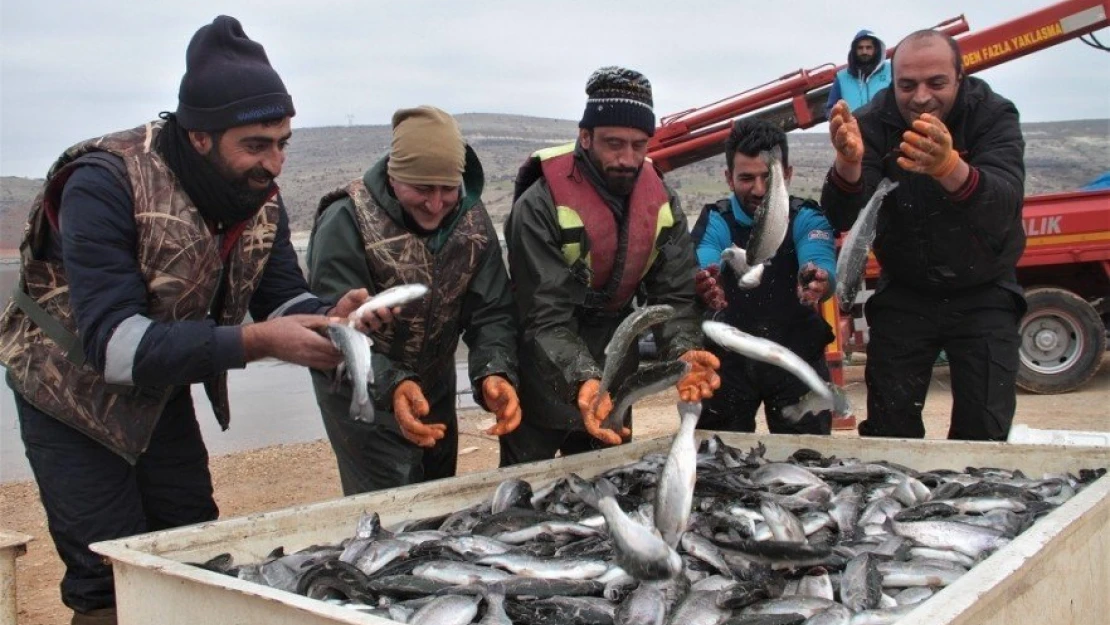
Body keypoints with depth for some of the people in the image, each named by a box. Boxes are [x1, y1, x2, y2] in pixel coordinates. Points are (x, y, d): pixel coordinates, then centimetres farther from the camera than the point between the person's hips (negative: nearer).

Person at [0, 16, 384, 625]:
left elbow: (281, 298, -7)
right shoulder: (106, 183, -30)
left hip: (161, 387, 6)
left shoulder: (259, 195, -11)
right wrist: (254, 341, -44)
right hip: (72, 388, -6)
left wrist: (329, 317, -31)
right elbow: (111, 341, -36)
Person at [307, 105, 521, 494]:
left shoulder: (472, 220, -7)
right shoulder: (347, 222, -23)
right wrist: (391, 386, -44)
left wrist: (495, 372, -30)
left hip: (435, 389, 5)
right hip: (362, 396, -5)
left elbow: (492, 312, -9)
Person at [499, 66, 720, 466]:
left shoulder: (663, 204, -6)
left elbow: (673, 296, -9)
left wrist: (684, 353, -30)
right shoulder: (540, 207, -23)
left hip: (612, 376, 5)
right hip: (544, 383, -4)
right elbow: (546, 319, -26)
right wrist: (583, 382, -43)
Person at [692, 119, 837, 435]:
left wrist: (818, 282, -54)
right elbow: (702, 267, -29)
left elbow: (824, 269, -29)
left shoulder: (807, 218, -10)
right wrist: (704, 287, -54)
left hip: (797, 356, 0)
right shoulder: (715, 221, -10)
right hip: (730, 357, 1)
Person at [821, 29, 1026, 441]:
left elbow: (1000, 208, -34)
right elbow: (845, 219, -25)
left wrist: (949, 167, -55)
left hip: (983, 295, 0)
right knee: (888, 425, 0)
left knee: (984, 432, -2)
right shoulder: (875, 124, -14)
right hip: (903, 295, 1)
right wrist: (848, 163, -47)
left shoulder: (993, 116, -16)